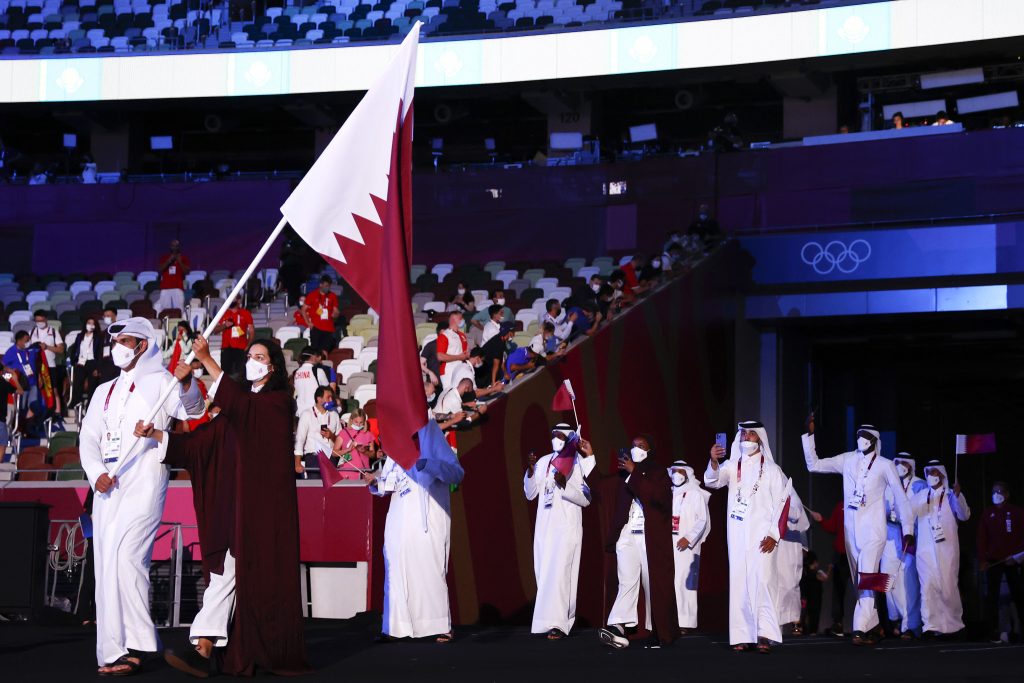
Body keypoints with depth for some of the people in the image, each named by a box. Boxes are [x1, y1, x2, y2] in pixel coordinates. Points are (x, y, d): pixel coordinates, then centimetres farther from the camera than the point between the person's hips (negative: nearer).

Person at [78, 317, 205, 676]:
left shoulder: (159, 381, 5)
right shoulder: (105, 391, 23)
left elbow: (192, 409, -12)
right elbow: (89, 437, 16)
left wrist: (187, 383, -33)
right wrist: (96, 473, -3)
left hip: (144, 483, -6)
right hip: (107, 486, 7)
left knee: (125, 556, -20)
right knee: (107, 565, 3)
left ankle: (134, 642, -18)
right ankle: (113, 650, 7)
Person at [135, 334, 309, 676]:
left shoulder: (279, 401, 0)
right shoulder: (237, 406, 18)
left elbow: (244, 405, -18)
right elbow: (201, 439, 9)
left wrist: (207, 360, -23)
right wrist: (157, 435, -6)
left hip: (265, 500, -5)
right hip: (235, 500, 5)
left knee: (262, 572, -6)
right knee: (226, 569, -5)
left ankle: (276, 652, 2)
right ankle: (203, 649, -12)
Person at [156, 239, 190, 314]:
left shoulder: (183, 258, 10)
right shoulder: (164, 258, 14)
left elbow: (187, 272, 1)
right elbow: (159, 271, 4)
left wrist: (180, 262, -11)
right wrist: (168, 262, -6)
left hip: (178, 288, -2)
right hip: (165, 287, 2)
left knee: (179, 310, -15)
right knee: (164, 310, -5)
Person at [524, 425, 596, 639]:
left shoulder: (579, 463, -1)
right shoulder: (543, 462, 13)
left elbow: (586, 499, -6)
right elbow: (530, 494, 11)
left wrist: (565, 485, -20)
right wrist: (530, 471, -4)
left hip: (568, 527, -6)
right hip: (544, 527, 6)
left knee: (559, 573, -14)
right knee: (544, 573, 5)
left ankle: (557, 623, -18)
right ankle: (562, 619, 13)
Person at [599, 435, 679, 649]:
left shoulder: (659, 474, 7)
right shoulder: (624, 476, 19)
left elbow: (656, 495, -13)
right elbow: (617, 509, 15)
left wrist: (634, 473, -11)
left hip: (651, 537, -3)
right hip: (626, 535, 3)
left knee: (654, 584, -3)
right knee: (627, 581, -10)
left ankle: (659, 632, 3)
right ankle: (617, 627, -24)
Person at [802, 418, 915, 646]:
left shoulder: (885, 465, 0)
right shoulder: (847, 460, 9)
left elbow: (901, 499, 4)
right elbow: (814, 464, 10)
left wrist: (908, 530, 1)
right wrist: (809, 435, 2)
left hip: (873, 531, -5)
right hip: (851, 530, 5)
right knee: (858, 582, 8)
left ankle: (860, 630, -25)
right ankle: (872, 627, 18)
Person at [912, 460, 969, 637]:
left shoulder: (951, 495, 4)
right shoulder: (919, 497, 13)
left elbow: (964, 515, -8)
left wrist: (958, 495, -22)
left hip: (946, 549, -2)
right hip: (926, 550, 2)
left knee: (948, 587, -2)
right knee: (928, 586, -8)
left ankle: (952, 623, 14)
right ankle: (931, 625, -10)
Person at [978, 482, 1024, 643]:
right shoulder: (987, 513, 10)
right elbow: (982, 537, 6)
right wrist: (982, 559, -2)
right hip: (993, 561, 1)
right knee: (992, 596, -5)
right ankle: (994, 633, -5)